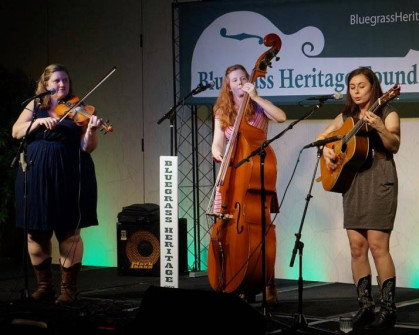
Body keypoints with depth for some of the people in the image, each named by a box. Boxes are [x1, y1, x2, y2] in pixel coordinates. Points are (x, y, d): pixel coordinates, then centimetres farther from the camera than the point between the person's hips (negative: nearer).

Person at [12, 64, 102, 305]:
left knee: (68, 232, -3)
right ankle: (45, 285, 16)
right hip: (36, 175, 2)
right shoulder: (35, 106, 11)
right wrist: (39, 121, -14)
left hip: (68, 176, -2)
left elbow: (88, 147, -3)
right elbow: (16, 132, 0)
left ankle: (69, 288, 5)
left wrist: (91, 130, -22)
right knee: (36, 232, 4)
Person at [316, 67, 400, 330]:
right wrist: (326, 150, 2)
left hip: (379, 180, -6)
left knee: (377, 245, -12)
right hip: (352, 181, 6)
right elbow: (321, 136, 23)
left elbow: (395, 146, -13)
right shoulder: (347, 117, 16)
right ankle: (365, 306, 7)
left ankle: (388, 308, -8)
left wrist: (379, 127, -30)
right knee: (357, 247, 2)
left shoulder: (387, 113, 1)